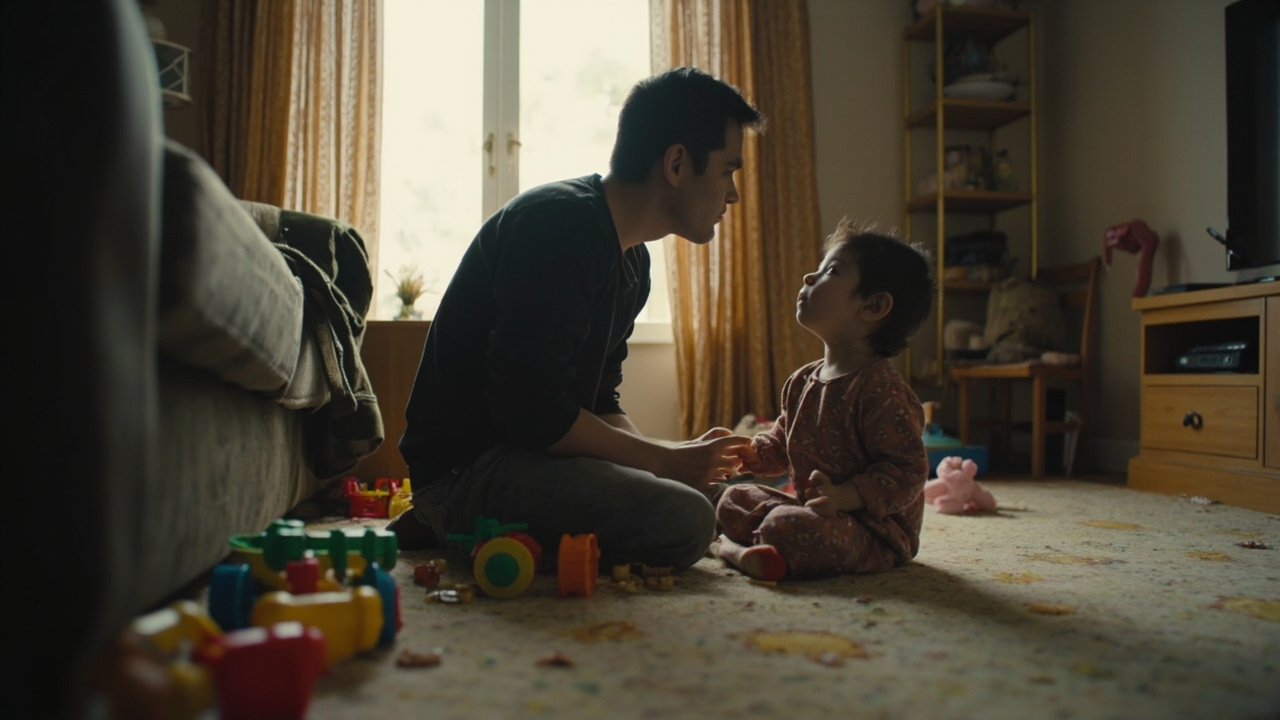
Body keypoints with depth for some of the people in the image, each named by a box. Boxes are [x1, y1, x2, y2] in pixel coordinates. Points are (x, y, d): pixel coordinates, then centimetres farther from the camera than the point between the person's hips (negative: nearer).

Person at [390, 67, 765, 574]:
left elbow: (599, 401, 14)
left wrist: (673, 458, -3)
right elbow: (533, 409, -24)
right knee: (685, 520, -25)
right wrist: (664, 460, -14)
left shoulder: (632, 259, 13)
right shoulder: (559, 223, -18)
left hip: (522, 452, 10)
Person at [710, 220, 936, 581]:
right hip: (812, 511, 9)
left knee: (787, 528, -34)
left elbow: (908, 469, -22)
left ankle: (736, 550, -7)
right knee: (734, 499, 14)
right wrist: (749, 452, 2)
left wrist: (845, 496, -32)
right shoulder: (802, 381, 8)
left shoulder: (879, 388, -21)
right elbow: (782, 444, 22)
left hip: (874, 530, -9)